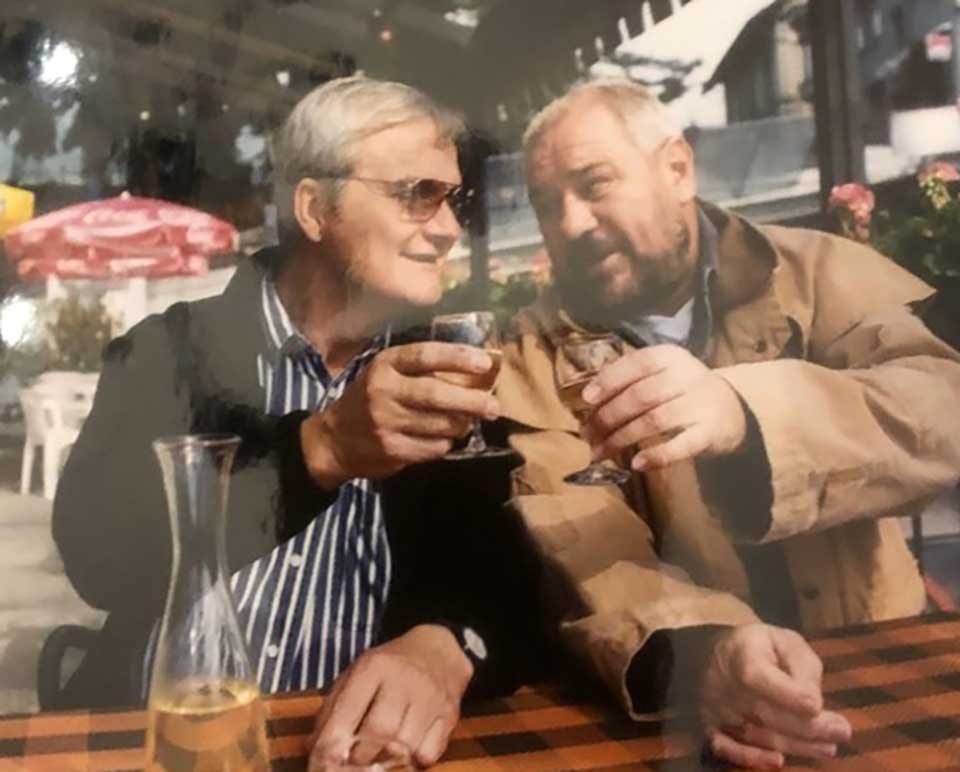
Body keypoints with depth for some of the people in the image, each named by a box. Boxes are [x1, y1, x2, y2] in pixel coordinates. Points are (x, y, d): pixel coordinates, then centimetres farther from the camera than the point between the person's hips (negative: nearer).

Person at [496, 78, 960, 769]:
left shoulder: (817, 271, 1)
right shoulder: (534, 357, 1)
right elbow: (575, 543, -13)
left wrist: (743, 415, -32)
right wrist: (696, 647, -32)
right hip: (679, 701, 0)